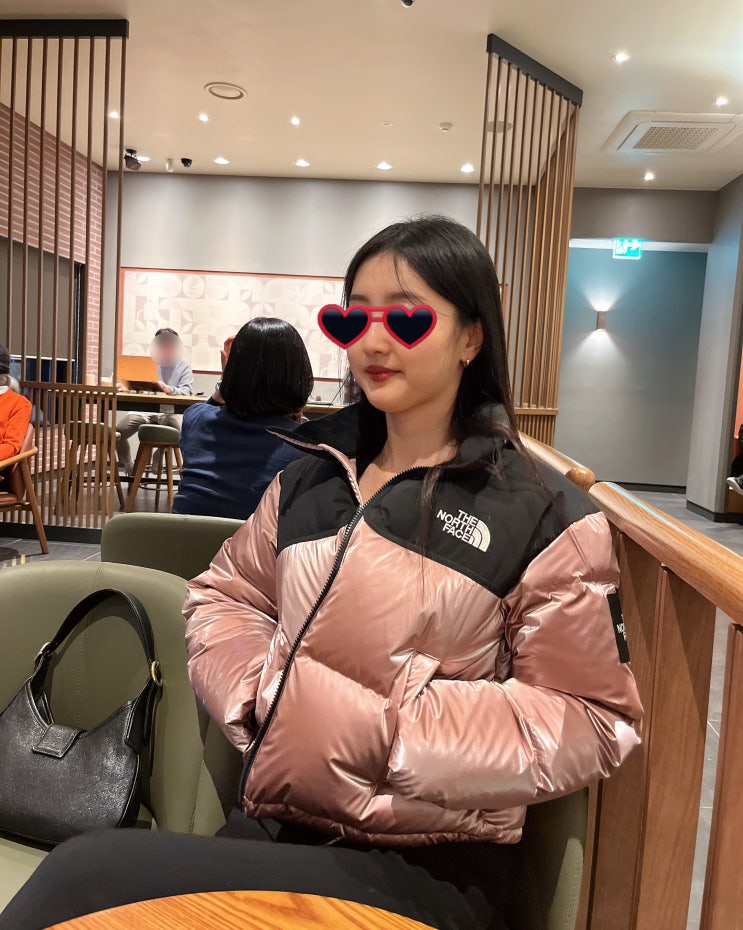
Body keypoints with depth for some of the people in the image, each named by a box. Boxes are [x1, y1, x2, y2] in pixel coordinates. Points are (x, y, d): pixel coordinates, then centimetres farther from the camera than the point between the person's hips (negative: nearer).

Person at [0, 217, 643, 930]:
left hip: (425, 867, -4)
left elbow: (588, 722, -8)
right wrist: (265, 687, -8)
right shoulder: (313, 474, 9)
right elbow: (222, 597, 14)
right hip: (266, 828, 5)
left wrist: (387, 729, -18)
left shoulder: (544, 516, -8)